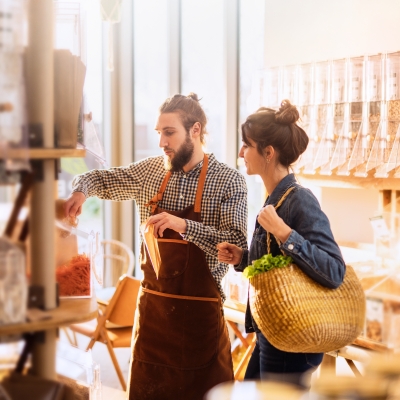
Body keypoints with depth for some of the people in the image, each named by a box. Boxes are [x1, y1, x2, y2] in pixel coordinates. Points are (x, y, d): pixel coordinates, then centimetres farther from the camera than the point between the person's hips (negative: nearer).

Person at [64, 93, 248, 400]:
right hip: (152, 306, 4)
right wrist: (80, 189, -4)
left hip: (201, 312, -4)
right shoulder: (149, 171, 4)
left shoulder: (228, 180, -8)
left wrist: (184, 225, -28)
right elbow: (101, 179, 19)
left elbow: (237, 246, -16)